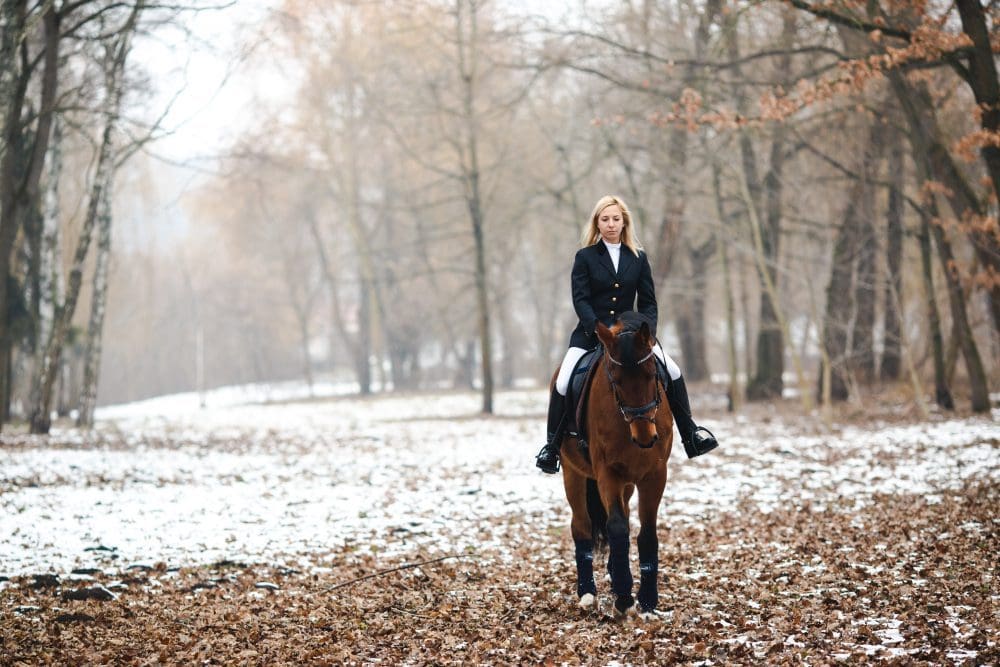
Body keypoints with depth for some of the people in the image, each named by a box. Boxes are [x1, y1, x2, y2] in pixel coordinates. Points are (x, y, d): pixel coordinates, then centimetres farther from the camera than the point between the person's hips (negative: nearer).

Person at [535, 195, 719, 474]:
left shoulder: (638, 258, 7)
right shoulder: (585, 257, 0)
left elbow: (648, 302, 6)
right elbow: (580, 300, -8)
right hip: (590, 333, -2)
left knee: (673, 372, -11)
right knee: (562, 384, -21)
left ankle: (690, 435, 2)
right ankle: (552, 445, -4)